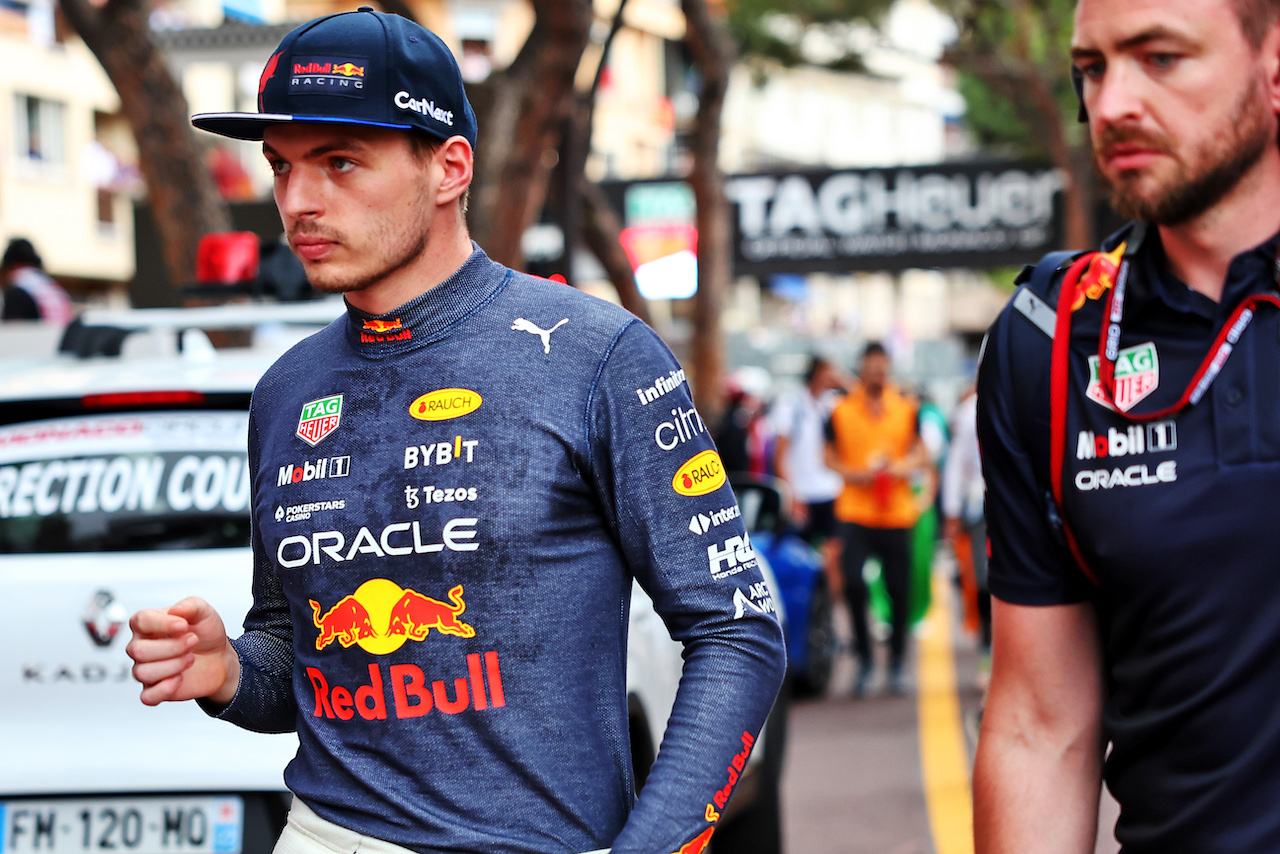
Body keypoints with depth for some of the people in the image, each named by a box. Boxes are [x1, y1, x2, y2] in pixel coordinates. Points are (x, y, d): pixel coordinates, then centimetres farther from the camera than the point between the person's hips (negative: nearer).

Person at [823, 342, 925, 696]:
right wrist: (854, 474, -11)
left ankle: (897, 663, 18)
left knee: (899, 590, 3)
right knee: (852, 582, -15)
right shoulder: (842, 410, 2)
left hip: (897, 511, 2)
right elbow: (829, 456, 6)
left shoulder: (906, 408, 6)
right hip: (855, 511, -1)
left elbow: (919, 451, 12)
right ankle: (864, 658, 3)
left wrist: (903, 468, -9)